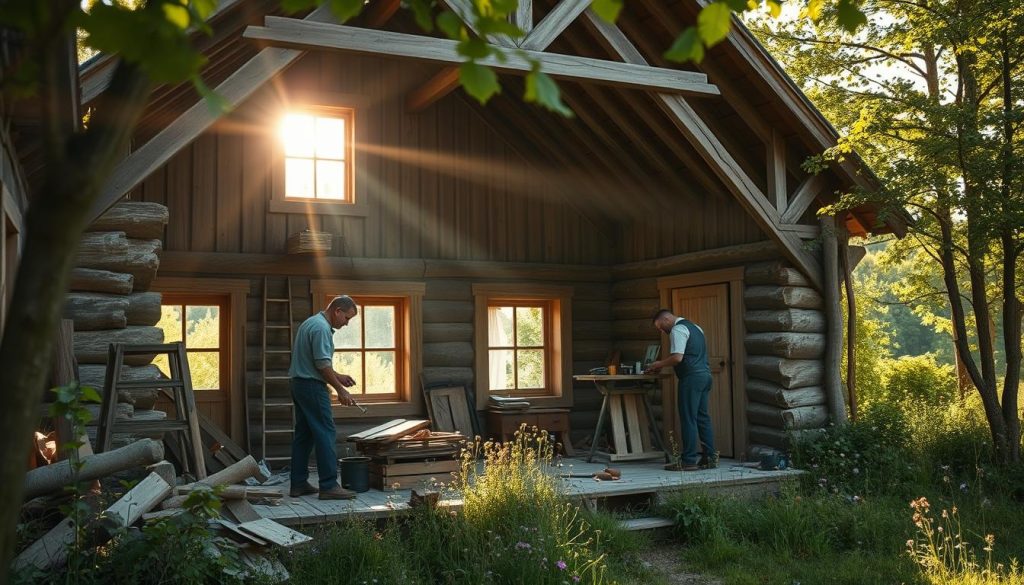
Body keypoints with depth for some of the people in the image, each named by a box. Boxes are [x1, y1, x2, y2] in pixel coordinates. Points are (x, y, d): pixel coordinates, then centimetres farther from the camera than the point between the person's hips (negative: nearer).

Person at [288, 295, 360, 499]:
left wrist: (338, 376, 19)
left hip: (298, 383, 11)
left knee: (303, 434, 11)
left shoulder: (310, 323, 17)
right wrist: (340, 390, -14)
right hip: (312, 385, -11)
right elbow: (323, 365, -20)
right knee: (325, 433, -9)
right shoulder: (322, 328, -16)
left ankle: (298, 484, 14)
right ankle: (329, 486, -10)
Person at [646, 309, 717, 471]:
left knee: (688, 419, -5)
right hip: (705, 374, 9)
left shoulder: (677, 330, -9)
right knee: (703, 417, 13)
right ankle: (710, 456, 13)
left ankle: (689, 461, -3)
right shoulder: (694, 327, 22)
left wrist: (659, 364, -3)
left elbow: (677, 357, -19)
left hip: (691, 378, -9)